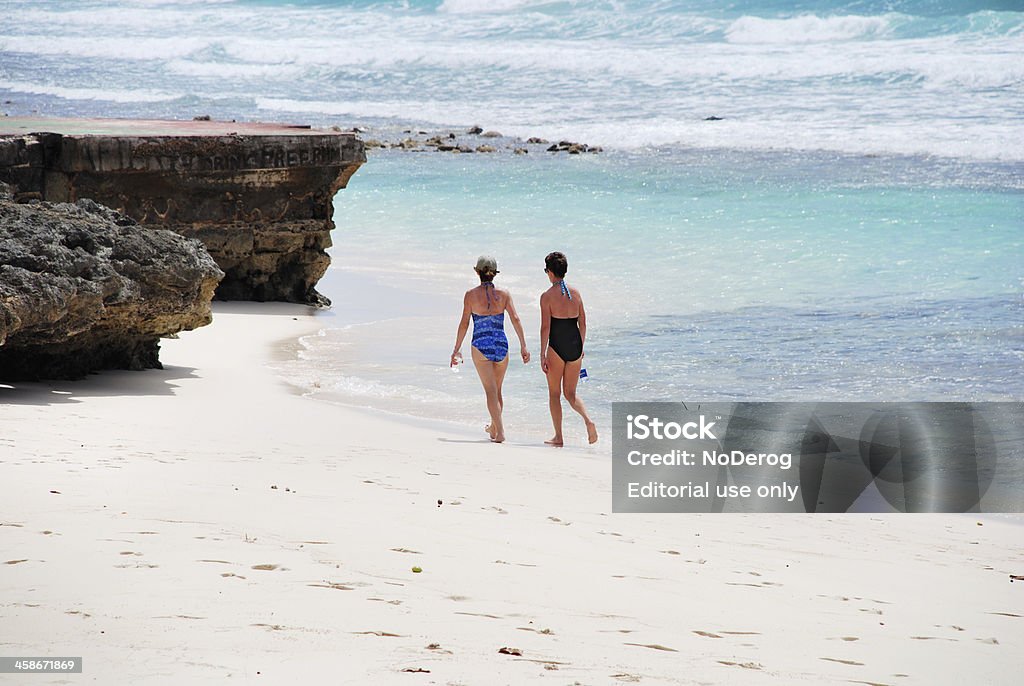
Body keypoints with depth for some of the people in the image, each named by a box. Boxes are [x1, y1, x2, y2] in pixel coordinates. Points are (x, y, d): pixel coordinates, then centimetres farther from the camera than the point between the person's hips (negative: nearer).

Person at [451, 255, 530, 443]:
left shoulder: (471, 295, -5)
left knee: (491, 390, -3)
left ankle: (500, 432, -14)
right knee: (497, 389, 20)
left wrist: (457, 350, 4)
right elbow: (515, 319, -4)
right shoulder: (503, 294, 0)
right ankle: (494, 428, 35)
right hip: (501, 345, 3)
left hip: (480, 345, -3)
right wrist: (523, 346, -2)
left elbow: (464, 324, -4)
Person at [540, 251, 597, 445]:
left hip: (557, 347, -5)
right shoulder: (576, 293, 7)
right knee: (570, 393, 13)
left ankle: (558, 437, 11)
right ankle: (588, 421, -13)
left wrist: (542, 355, -11)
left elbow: (545, 327, -13)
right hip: (575, 346, 5)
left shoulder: (547, 296, -9)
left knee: (554, 393, 10)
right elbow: (583, 323, 11)